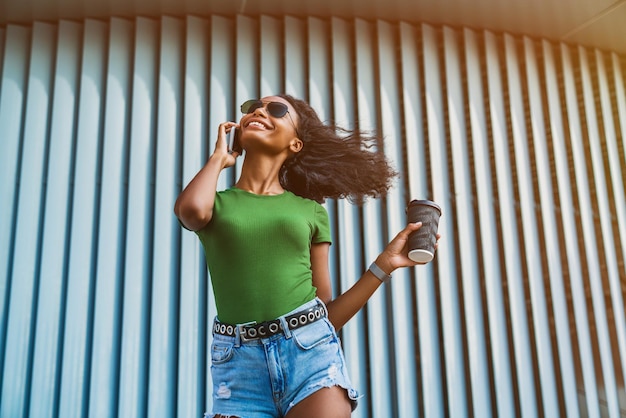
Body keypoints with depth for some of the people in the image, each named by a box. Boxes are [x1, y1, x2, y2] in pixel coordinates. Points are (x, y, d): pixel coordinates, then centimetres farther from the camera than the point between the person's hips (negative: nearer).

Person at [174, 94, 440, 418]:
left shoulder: (311, 211, 12)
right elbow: (191, 209, -17)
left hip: (311, 350, 1)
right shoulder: (215, 203, 11)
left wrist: (385, 263, 2)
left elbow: (327, 315, 11)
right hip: (239, 362, 0)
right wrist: (219, 156, 3)